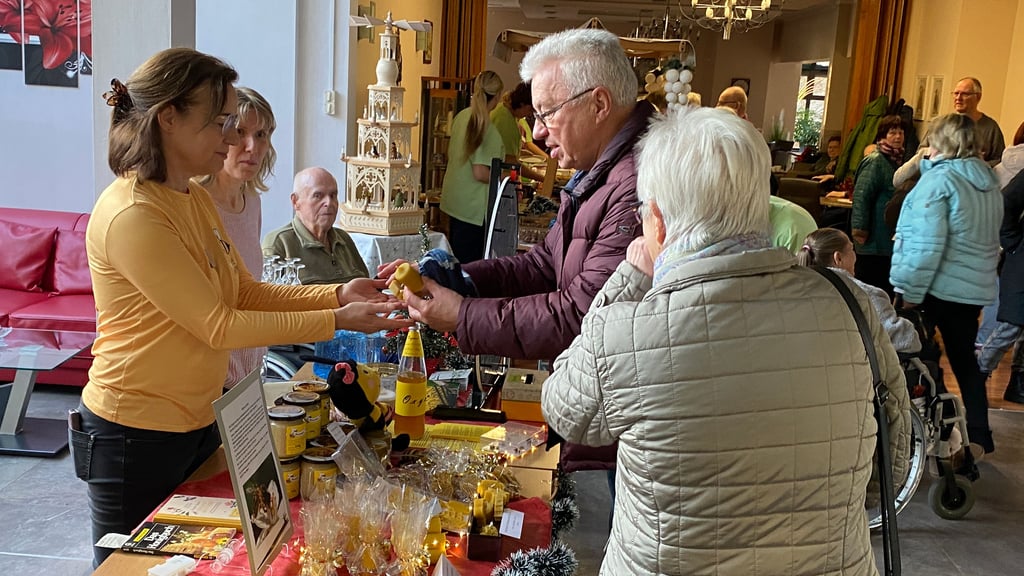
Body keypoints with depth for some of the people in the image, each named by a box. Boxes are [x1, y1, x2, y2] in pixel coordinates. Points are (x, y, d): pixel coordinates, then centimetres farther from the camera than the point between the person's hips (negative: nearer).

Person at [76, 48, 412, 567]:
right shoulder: (132, 215, -23)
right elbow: (216, 325, -22)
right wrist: (335, 322, -20)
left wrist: (338, 294, -8)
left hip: (197, 421, 9)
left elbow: (247, 293, 5)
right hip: (137, 436, -8)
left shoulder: (196, 197, 5)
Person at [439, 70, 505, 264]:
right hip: (473, 207, -8)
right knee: (468, 262, 1)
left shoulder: (461, 117, 4)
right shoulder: (489, 131, -21)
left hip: (453, 199, 9)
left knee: (455, 257, 19)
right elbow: (480, 173, -23)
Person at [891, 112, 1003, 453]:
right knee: (965, 360, 17)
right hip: (975, 288, 7)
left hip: (936, 287, -7)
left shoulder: (939, 179, -16)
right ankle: (978, 436, 22)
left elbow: (926, 244, -22)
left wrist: (910, 292, -18)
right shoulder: (989, 181, 9)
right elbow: (989, 238, 18)